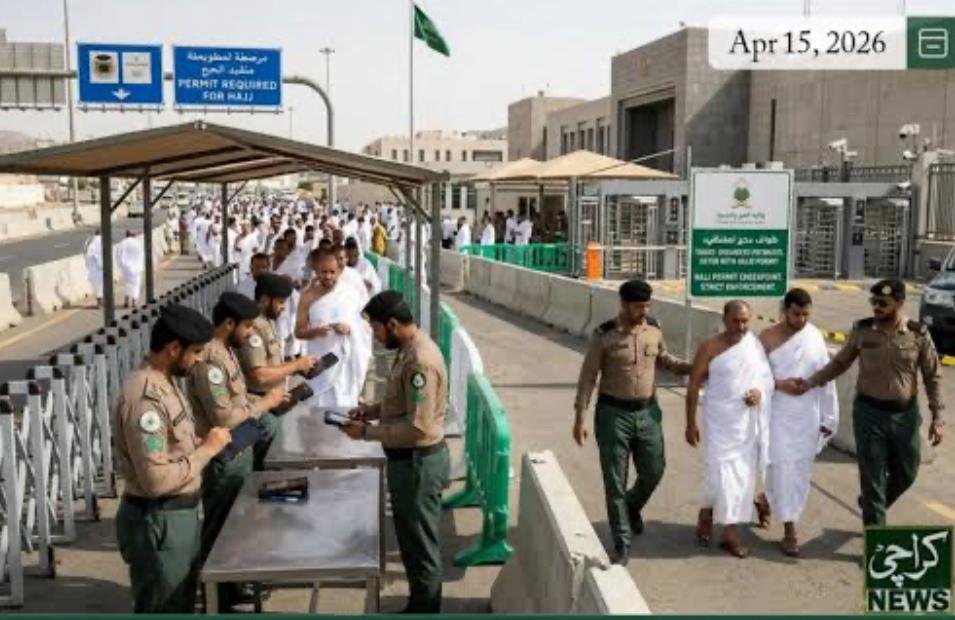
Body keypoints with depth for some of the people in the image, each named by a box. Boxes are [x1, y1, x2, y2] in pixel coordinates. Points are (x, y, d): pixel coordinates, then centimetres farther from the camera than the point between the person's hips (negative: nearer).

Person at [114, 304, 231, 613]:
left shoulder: (162, 382, 7)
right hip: (157, 522, -10)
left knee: (181, 606, 24)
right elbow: (157, 479, -29)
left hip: (179, 513, 10)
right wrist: (207, 449, -19)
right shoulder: (145, 396, -25)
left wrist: (199, 443, 3)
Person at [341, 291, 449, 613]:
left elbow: (418, 428, -27)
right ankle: (419, 606, 36)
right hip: (409, 459, 10)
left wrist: (366, 432, -19)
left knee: (421, 545, 4)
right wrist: (373, 410, 4)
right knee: (413, 540, 21)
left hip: (418, 462, -10)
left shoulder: (420, 361, -26)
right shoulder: (409, 349, 6)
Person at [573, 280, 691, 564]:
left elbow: (664, 359, 19)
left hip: (648, 412, 4)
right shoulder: (604, 335, -12)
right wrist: (579, 418, -11)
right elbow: (587, 377, -8)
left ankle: (632, 507, 45)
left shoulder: (654, 330, 0)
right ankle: (622, 542, 15)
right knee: (615, 480, 3)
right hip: (613, 413, -4)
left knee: (654, 470, 12)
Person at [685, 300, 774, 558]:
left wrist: (759, 391, -14)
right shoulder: (710, 348, -9)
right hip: (719, 421, -4)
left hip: (748, 422, 4)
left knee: (743, 474, 7)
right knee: (721, 473, -7)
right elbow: (694, 385, -5)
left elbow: (767, 377, 10)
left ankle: (730, 531, 19)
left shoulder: (756, 344, 1)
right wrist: (691, 424, -5)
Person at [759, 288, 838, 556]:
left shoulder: (815, 336, 1)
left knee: (801, 470, 9)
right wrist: (779, 384, -19)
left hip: (808, 416, 3)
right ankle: (789, 529, 6)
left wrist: (829, 417, 4)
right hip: (778, 414, -3)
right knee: (782, 468, -4)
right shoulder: (768, 338, -6)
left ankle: (768, 501, 31)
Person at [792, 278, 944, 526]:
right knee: (872, 477, 3)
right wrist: (811, 382, -5)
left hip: (906, 414, 2)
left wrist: (937, 417, -3)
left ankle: (871, 506, 44)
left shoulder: (918, 334, -7)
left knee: (906, 473, 16)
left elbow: (933, 376, 0)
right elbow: (839, 363, 6)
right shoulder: (862, 330, -6)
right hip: (869, 412, -1)